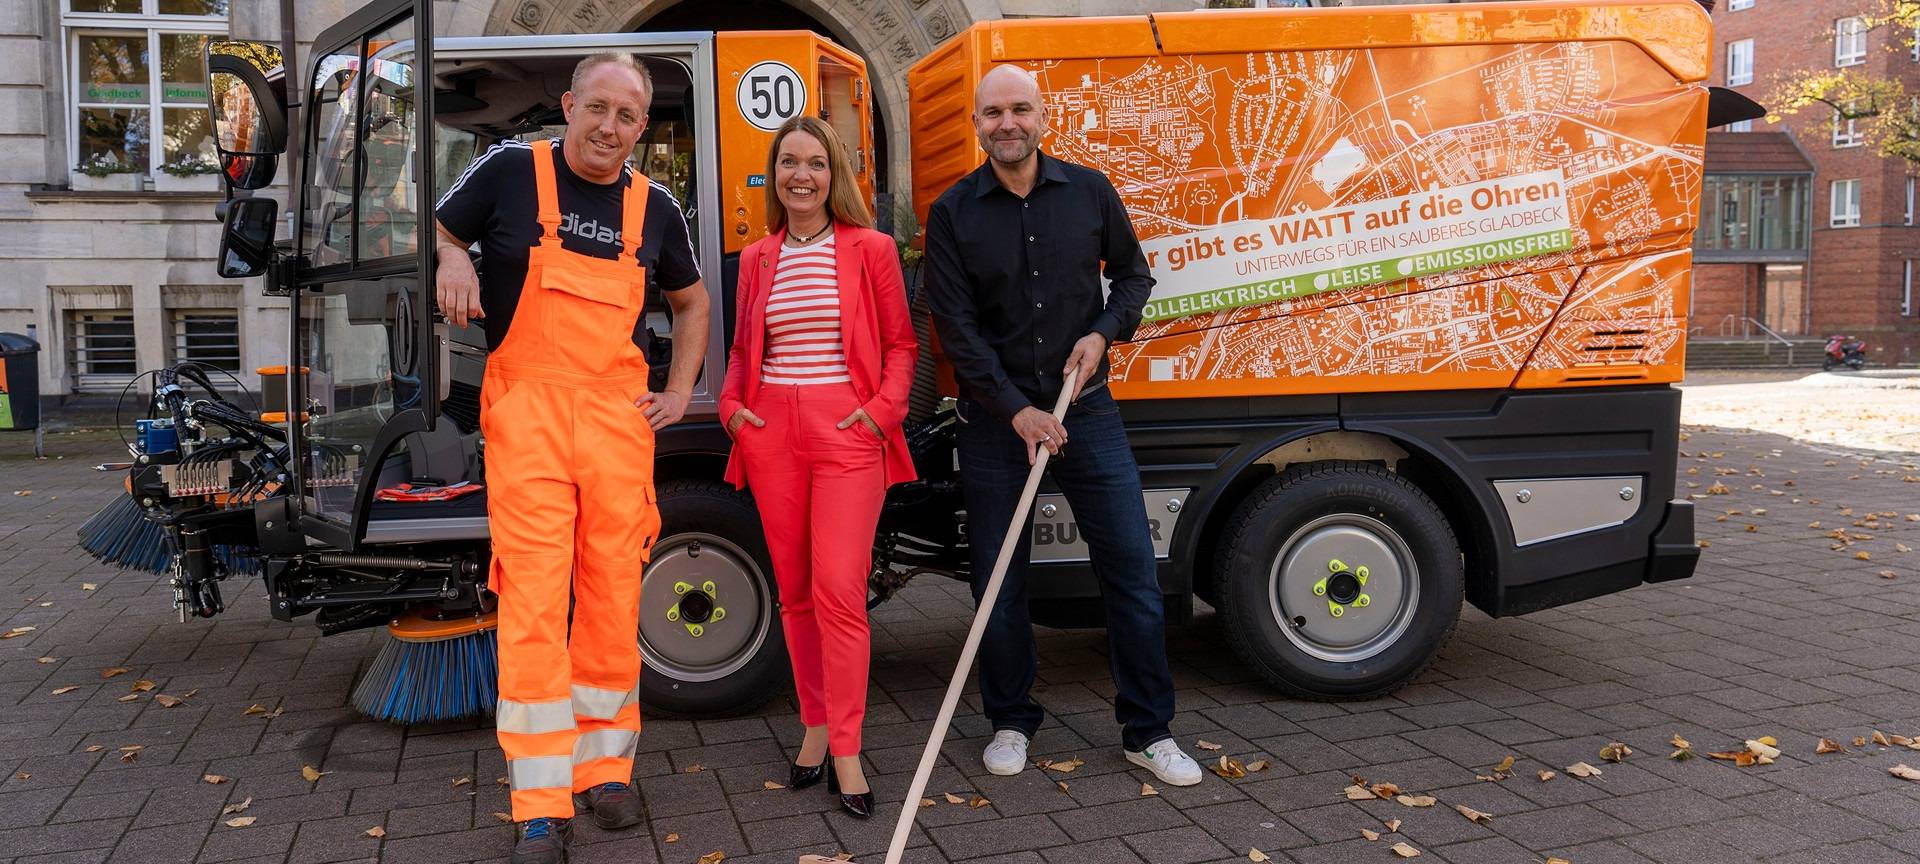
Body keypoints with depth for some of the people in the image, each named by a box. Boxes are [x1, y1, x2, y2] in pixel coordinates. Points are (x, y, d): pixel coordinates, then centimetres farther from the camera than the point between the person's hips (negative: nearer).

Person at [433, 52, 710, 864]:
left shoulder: (653, 206, 11)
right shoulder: (510, 171, 1)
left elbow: (690, 299, 25)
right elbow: (437, 229, 12)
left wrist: (680, 390, 16)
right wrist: (452, 259, -11)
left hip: (619, 415, 3)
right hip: (526, 411, -3)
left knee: (615, 596, 6)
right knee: (533, 599, -8)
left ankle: (605, 767, 21)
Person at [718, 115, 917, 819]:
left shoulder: (871, 250, 3)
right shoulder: (757, 259, 13)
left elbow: (900, 344, 5)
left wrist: (884, 408, -8)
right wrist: (731, 404, 4)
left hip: (847, 432, -4)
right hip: (772, 434, 4)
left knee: (840, 590, -10)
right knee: (794, 592, 10)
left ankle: (846, 752, -3)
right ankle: (815, 725, 23)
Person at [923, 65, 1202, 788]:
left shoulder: (1089, 192, 3)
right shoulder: (952, 213, -2)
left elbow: (1133, 274, 14)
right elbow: (956, 327, -7)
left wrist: (1103, 333, -6)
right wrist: (1017, 410, -15)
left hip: (1086, 409, 1)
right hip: (995, 417, -1)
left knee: (1132, 569, 0)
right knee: (998, 581, 6)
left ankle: (1148, 731, 13)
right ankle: (1011, 723, 24)